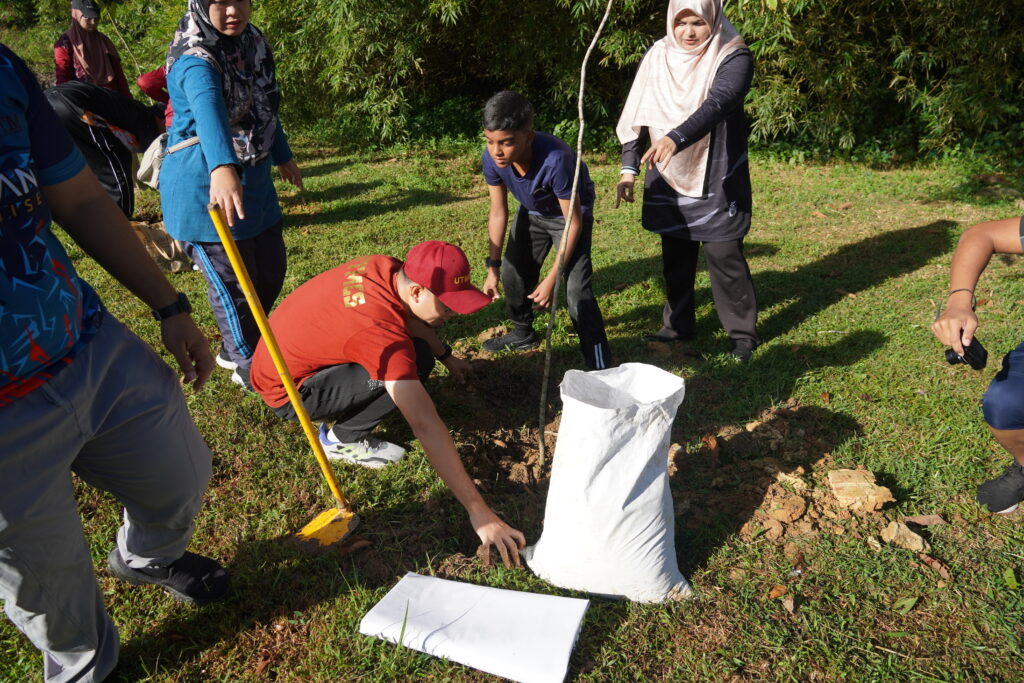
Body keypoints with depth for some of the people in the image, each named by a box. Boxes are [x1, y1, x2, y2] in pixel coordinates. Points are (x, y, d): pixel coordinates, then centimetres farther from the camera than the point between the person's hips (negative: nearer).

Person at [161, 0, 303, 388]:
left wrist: (282, 156, 30)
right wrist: (221, 168, -60)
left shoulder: (252, 43, 5)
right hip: (206, 191, -8)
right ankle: (249, 368, 21)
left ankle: (235, 347, 37)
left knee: (271, 273, 16)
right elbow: (208, 108, -42)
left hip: (253, 182, 8)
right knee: (234, 285, 1)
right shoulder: (194, 62, -21)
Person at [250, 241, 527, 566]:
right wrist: (478, 512, -39)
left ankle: (345, 416, 12)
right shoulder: (380, 330, -36)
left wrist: (447, 356, 11)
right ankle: (343, 439, -4)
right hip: (288, 393, -8)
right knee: (415, 362, -24)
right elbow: (425, 425, -40)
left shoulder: (388, 268, -13)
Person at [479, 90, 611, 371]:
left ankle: (599, 367, -9)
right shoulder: (492, 158, -26)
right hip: (532, 212, 6)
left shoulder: (555, 159, -42)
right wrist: (493, 267, -11)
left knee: (576, 288, -19)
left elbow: (574, 223, -30)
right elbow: (498, 213, -11)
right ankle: (523, 333, 40)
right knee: (513, 271, 14)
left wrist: (552, 278, -28)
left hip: (570, 213, -6)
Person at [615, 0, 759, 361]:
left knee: (725, 257, 0)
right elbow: (636, 115, 3)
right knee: (675, 257, 13)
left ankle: (743, 332, 16)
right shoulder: (657, 57, 2)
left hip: (716, 181, -4)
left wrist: (675, 139, -46)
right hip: (669, 180, 4)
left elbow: (716, 104, -30)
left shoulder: (733, 58, -11)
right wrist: (629, 167, -5)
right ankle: (677, 325, 29)